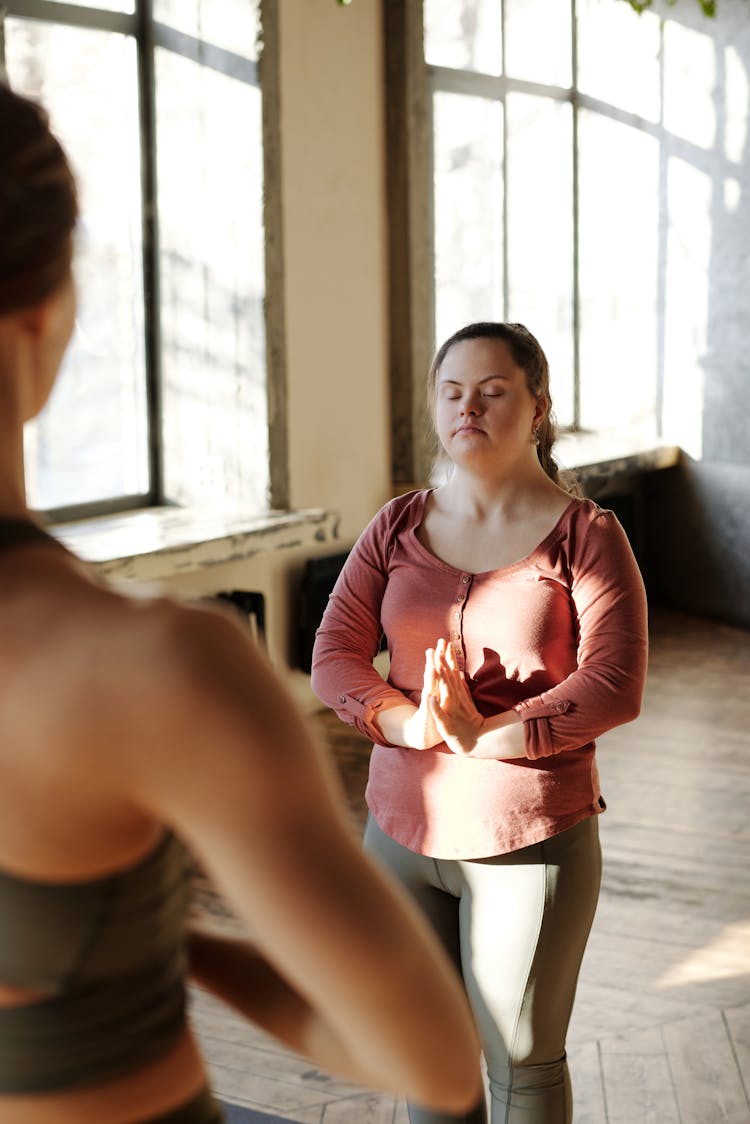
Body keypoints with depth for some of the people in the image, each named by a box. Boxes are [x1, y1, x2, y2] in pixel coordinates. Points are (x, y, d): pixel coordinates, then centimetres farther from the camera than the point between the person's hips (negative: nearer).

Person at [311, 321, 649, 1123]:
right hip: (403, 831, 4)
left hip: (531, 841, -3)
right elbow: (334, 657, -3)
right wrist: (411, 723, -22)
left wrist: (483, 734, -26)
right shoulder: (399, 527, 2)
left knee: (521, 1060, 11)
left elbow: (615, 687, -16)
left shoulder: (586, 536, -8)